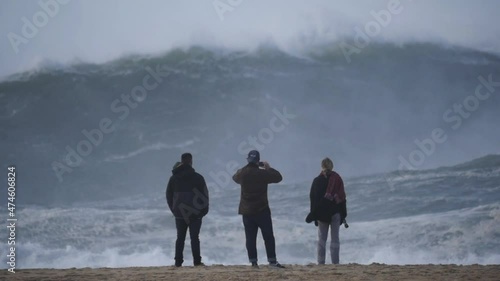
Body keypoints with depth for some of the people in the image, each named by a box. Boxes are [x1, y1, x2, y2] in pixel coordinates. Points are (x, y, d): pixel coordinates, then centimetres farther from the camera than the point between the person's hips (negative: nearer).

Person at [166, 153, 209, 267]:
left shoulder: (174, 178, 4)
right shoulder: (197, 177, -6)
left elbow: (169, 195, 9)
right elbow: (205, 194, -4)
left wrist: (174, 209, 17)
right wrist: (204, 210, 6)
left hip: (179, 214, 2)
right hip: (195, 214, -2)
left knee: (180, 238, 8)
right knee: (194, 237, 0)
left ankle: (178, 261, 5)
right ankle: (197, 261, -3)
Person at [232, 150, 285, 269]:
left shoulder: (242, 173, 0)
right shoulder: (262, 173, -12)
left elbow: (235, 177, 23)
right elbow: (278, 177, -3)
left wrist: (247, 168, 28)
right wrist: (268, 168, 8)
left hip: (247, 211, 4)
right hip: (262, 210, -3)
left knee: (250, 238, 6)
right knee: (268, 236, 1)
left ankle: (253, 261, 3)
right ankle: (272, 260, -4)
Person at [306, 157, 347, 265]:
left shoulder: (317, 181, 0)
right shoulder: (337, 179, 0)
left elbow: (313, 198, 1)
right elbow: (342, 197, 1)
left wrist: (314, 215, 6)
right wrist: (343, 215, 6)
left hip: (321, 213, 0)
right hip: (335, 212, 0)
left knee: (321, 239, 7)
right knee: (335, 238, 3)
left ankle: (321, 262, 1)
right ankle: (335, 262, -2)